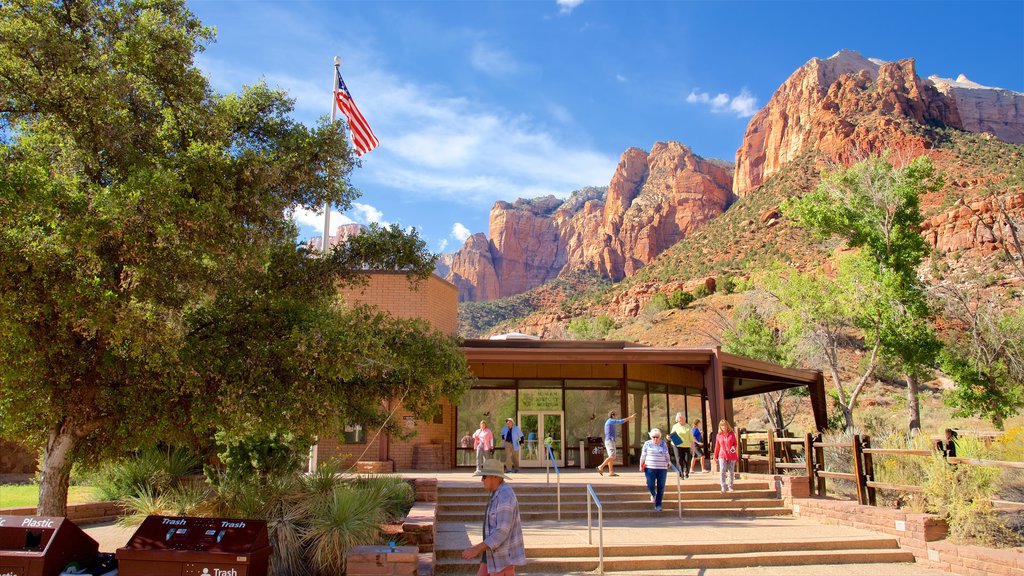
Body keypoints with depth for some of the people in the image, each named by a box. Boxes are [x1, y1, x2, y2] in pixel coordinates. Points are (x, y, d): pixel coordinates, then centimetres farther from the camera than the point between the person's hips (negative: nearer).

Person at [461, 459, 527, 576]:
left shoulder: (505, 497, -24)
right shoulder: (500, 494, 10)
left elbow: (502, 533, -28)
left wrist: (476, 549, -27)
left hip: (504, 556, -10)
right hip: (496, 552, 10)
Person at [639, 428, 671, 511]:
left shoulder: (664, 444, 8)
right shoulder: (647, 444, 4)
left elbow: (667, 456, 17)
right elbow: (643, 456, 7)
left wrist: (668, 463, 12)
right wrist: (641, 465, 3)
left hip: (662, 469, 1)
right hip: (650, 468, -1)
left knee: (661, 487, 1)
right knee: (650, 486, -8)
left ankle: (658, 505, 11)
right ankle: (653, 494, 27)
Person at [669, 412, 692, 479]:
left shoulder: (687, 426, 10)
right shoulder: (675, 426, 7)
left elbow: (691, 436, 11)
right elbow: (672, 436, 10)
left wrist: (692, 444, 3)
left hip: (686, 446, 1)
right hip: (677, 446, -1)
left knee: (687, 460, -6)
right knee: (679, 460, -6)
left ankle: (686, 473, 15)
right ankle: (680, 474, 1)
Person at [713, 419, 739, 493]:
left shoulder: (732, 434, 3)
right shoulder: (718, 435, 6)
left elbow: (735, 443, 10)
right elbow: (717, 446, 13)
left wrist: (734, 447, -12)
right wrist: (715, 456, 16)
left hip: (732, 456, 0)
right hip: (722, 456, 0)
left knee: (731, 472, 6)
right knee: (722, 471, -13)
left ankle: (730, 487, 20)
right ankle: (723, 487, -14)